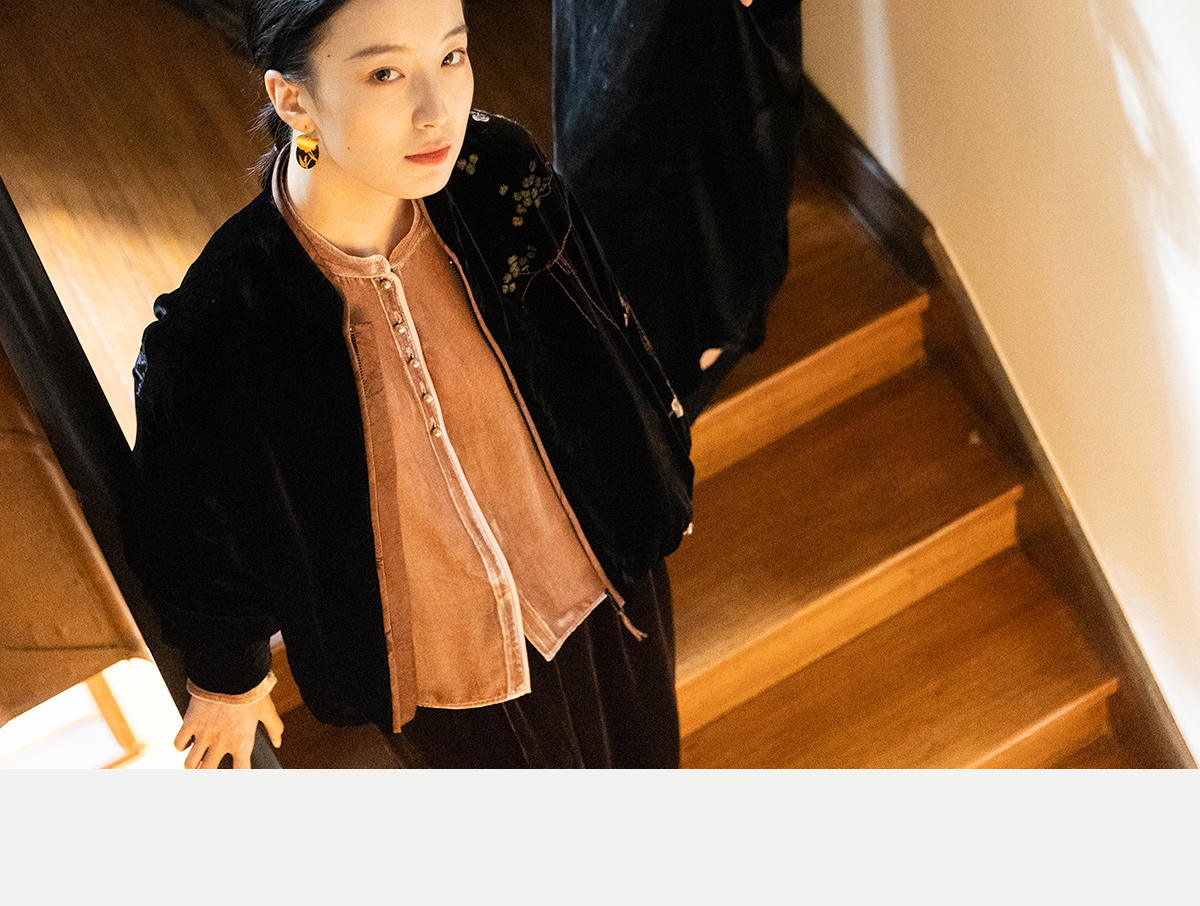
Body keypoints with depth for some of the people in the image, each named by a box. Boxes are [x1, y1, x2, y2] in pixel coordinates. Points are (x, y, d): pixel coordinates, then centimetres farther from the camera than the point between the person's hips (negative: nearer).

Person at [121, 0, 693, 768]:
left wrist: (659, 477, 10)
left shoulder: (501, 177, -24)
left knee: (639, 751, 33)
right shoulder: (218, 332, -32)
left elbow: (607, 333, -4)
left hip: (604, 575, 3)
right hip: (444, 658, -3)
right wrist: (229, 676, 3)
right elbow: (197, 533, -13)